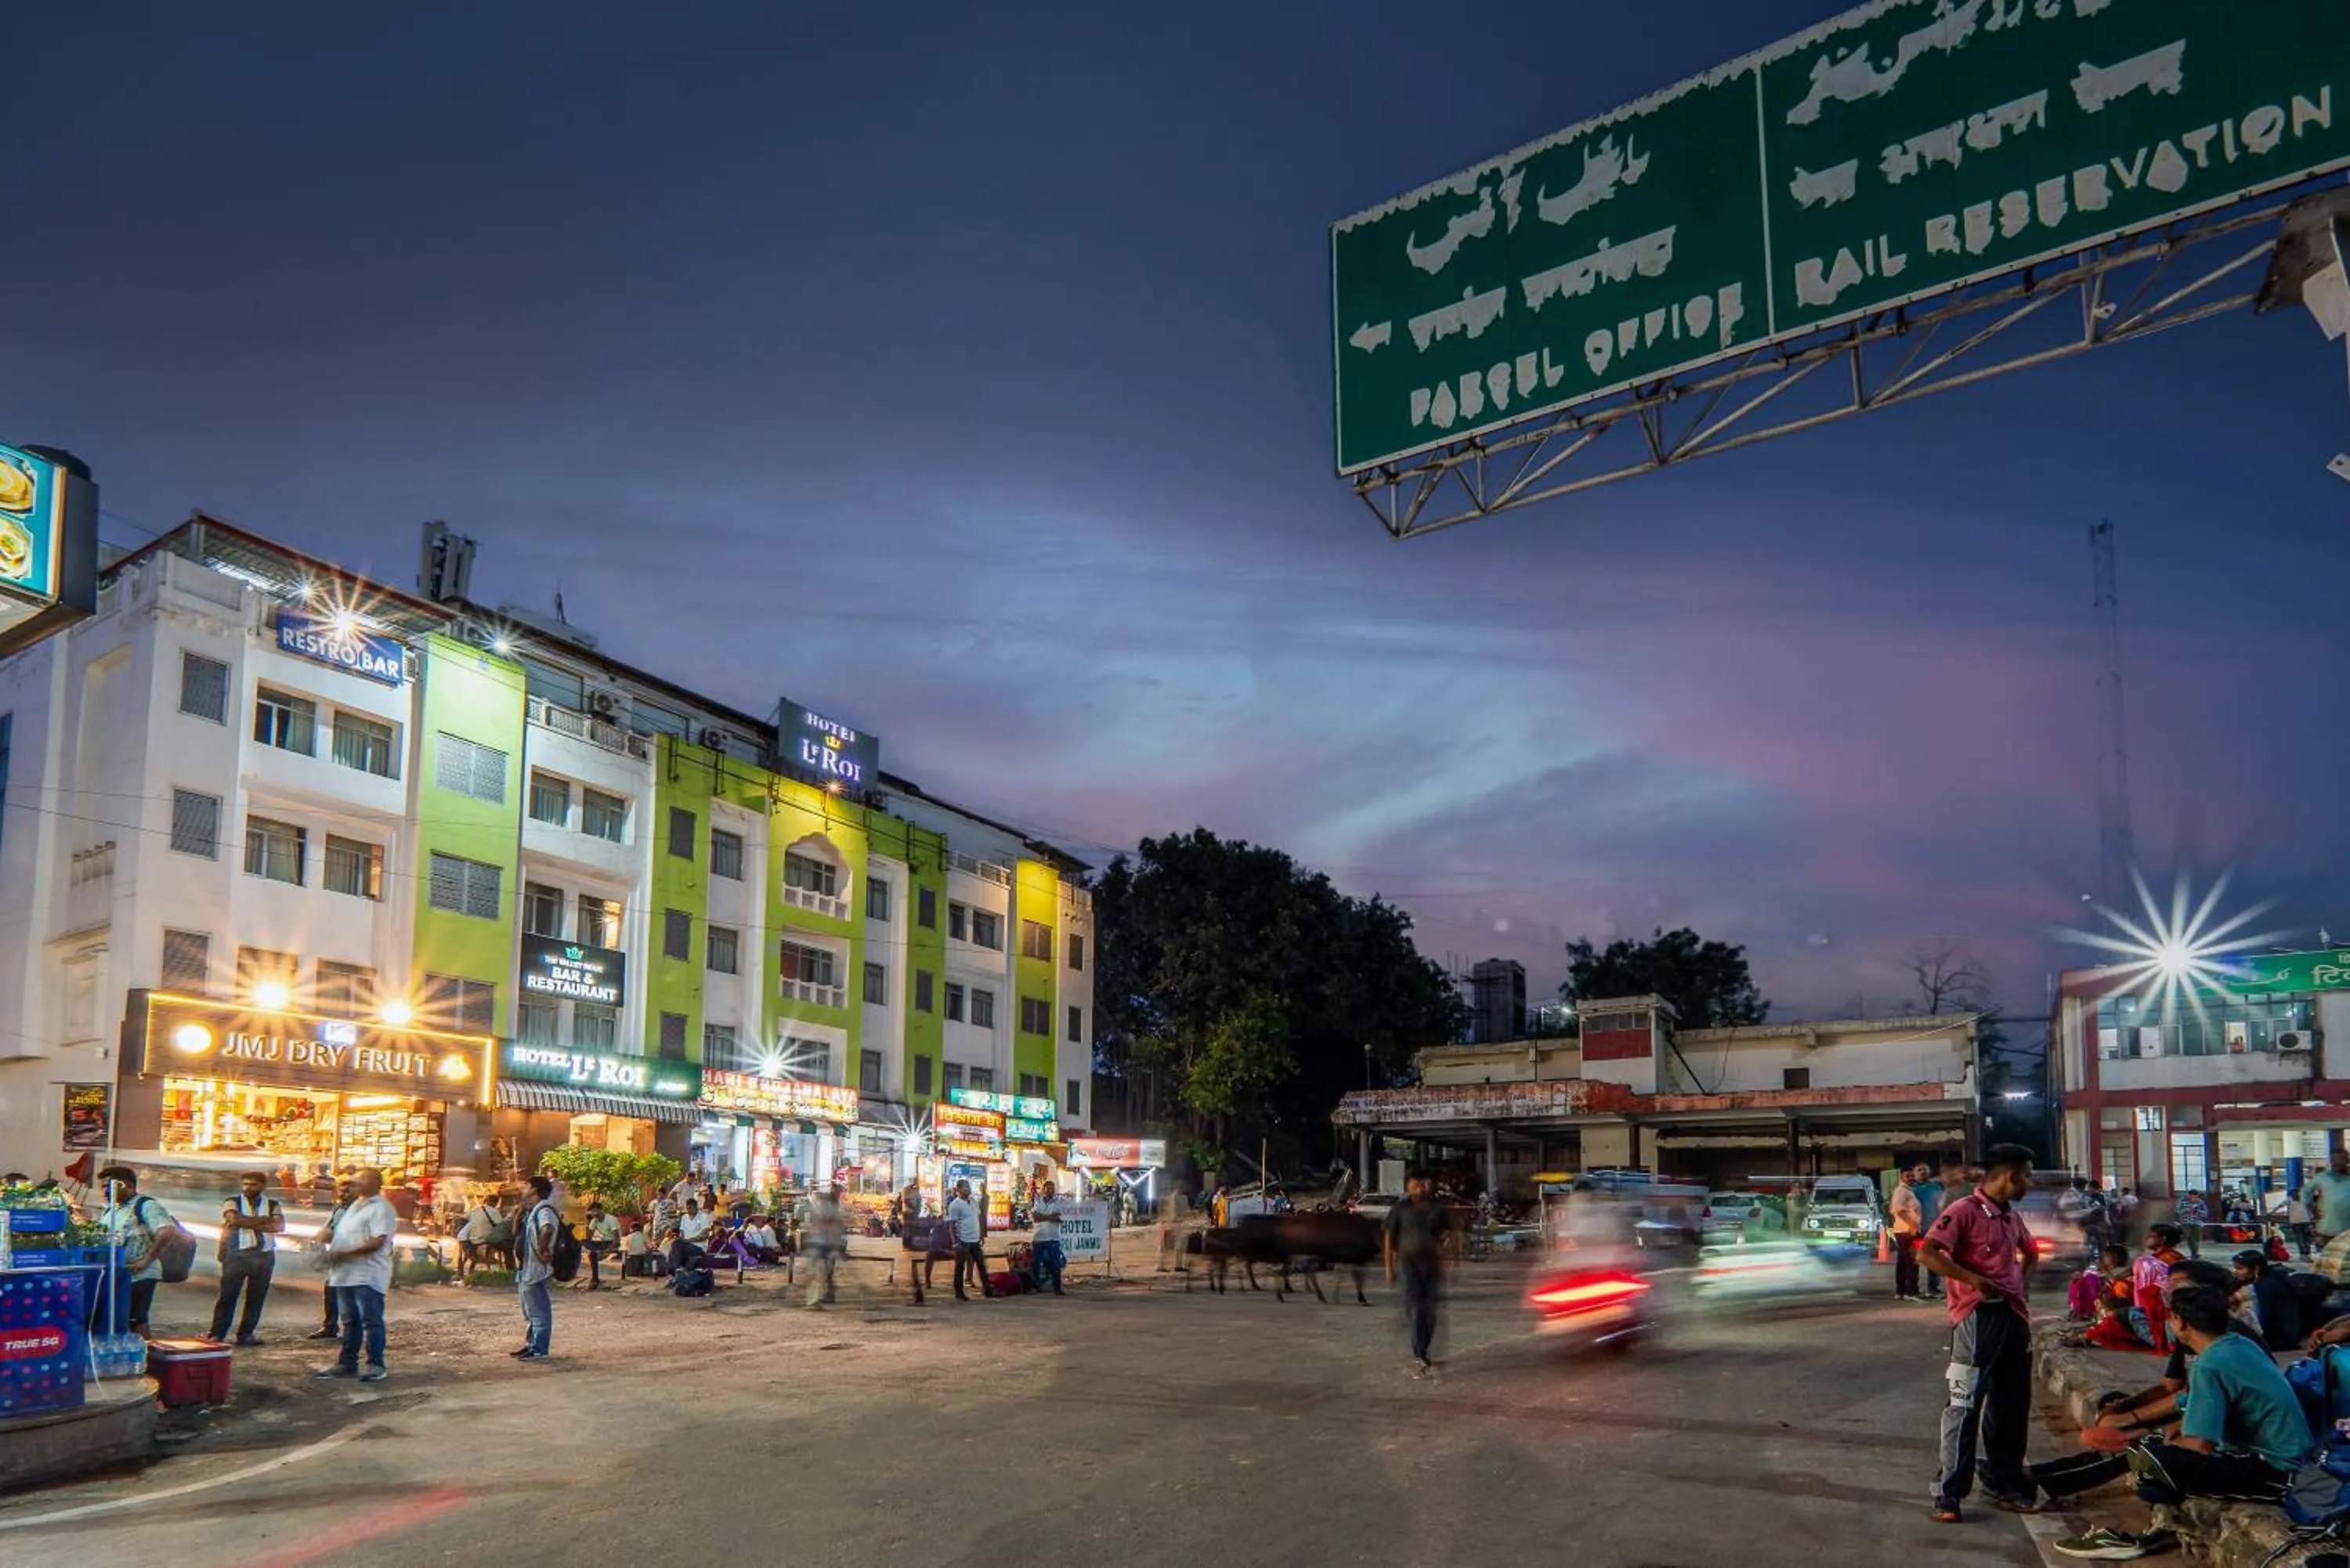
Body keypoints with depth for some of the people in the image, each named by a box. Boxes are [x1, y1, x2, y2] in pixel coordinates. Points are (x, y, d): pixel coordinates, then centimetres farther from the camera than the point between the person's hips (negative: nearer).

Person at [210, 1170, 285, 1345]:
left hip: (264, 1256, 3)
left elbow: (279, 1227, -7)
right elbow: (234, 1219, -17)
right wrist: (263, 1220, -10)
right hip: (237, 1254, -2)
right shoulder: (233, 1203, 5)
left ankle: (245, 1334, 16)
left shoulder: (272, 1205, 10)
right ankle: (217, 1335, 1)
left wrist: (246, 1223, -10)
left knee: (256, 1297, 6)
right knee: (228, 1295, -4)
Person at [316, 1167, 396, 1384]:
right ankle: (347, 1363, 21)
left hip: (367, 1275, -9)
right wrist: (329, 1236, 6)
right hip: (346, 1274, 9)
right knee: (349, 1321, 14)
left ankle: (375, 1365, -2)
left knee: (371, 1321, -5)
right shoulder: (355, 1206, 20)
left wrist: (344, 1254, -23)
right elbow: (342, 1234, 29)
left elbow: (377, 1241, -21)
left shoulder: (380, 1209, -11)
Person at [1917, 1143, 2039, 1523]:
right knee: (1965, 1405, -8)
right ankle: (1949, 1493, -4)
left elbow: (2029, 1253, 35)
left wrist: (2024, 1284, 16)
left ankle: (2007, 1486, 26)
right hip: (1978, 1317, -8)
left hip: (2014, 1316, 8)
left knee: (2012, 1406, 14)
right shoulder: (1965, 1211, -11)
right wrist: (1974, 1280, -23)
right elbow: (1927, 1254, -19)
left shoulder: (2013, 1217, 15)